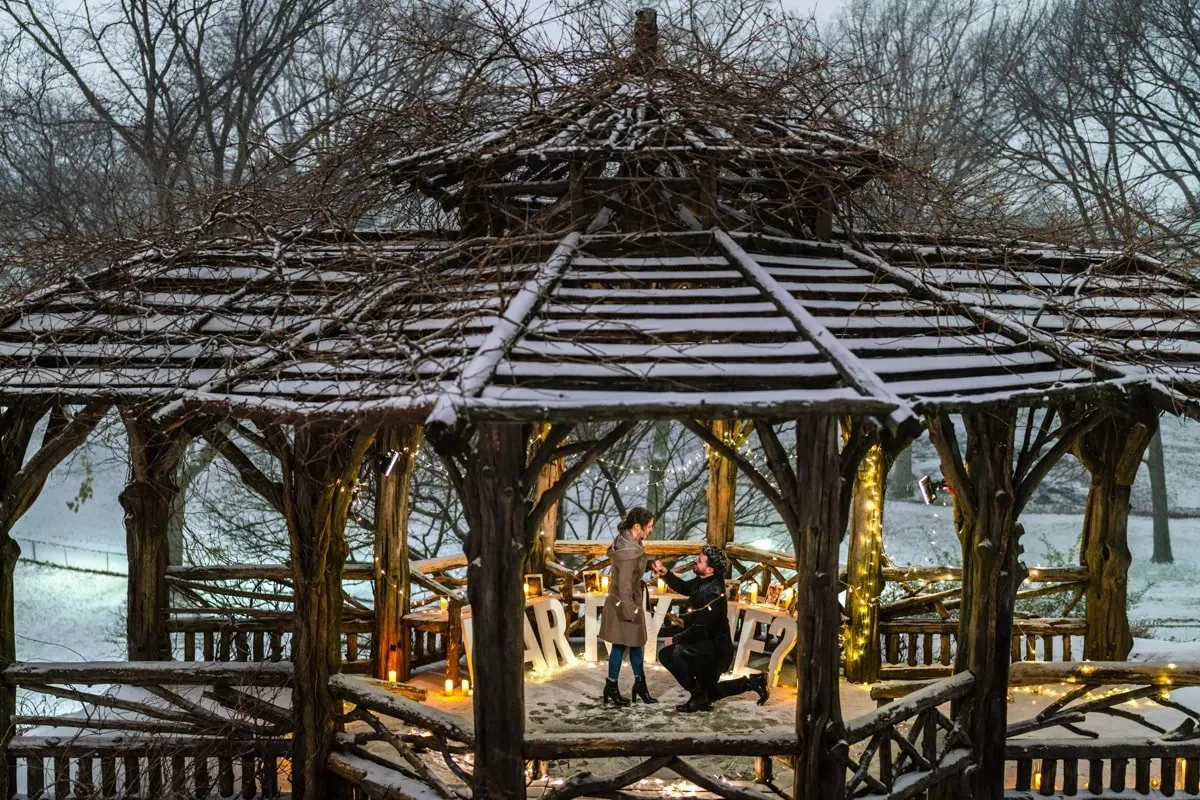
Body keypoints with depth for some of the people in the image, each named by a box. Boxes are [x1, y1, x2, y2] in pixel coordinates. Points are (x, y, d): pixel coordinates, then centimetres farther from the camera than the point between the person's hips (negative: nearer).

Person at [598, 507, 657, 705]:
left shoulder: (626, 540, 5)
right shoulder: (629, 550, -27)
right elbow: (624, 583, -26)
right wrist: (629, 610, -21)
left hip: (631, 601, 10)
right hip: (624, 603, -10)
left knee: (636, 643, 15)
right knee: (621, 645, 3)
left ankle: (640, 685, 24)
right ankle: (612, 688, 15)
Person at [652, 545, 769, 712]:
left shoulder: (713, 593, -27)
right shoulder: (702, 582, -1)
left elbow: (699, 629, -27)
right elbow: (682, 587, 16)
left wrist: (675, 640, -15)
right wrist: (665, 573, -3)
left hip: (716, 650, -10)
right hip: (705, 647, 10)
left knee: (678, 652, -31)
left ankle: (698, 698, -14)